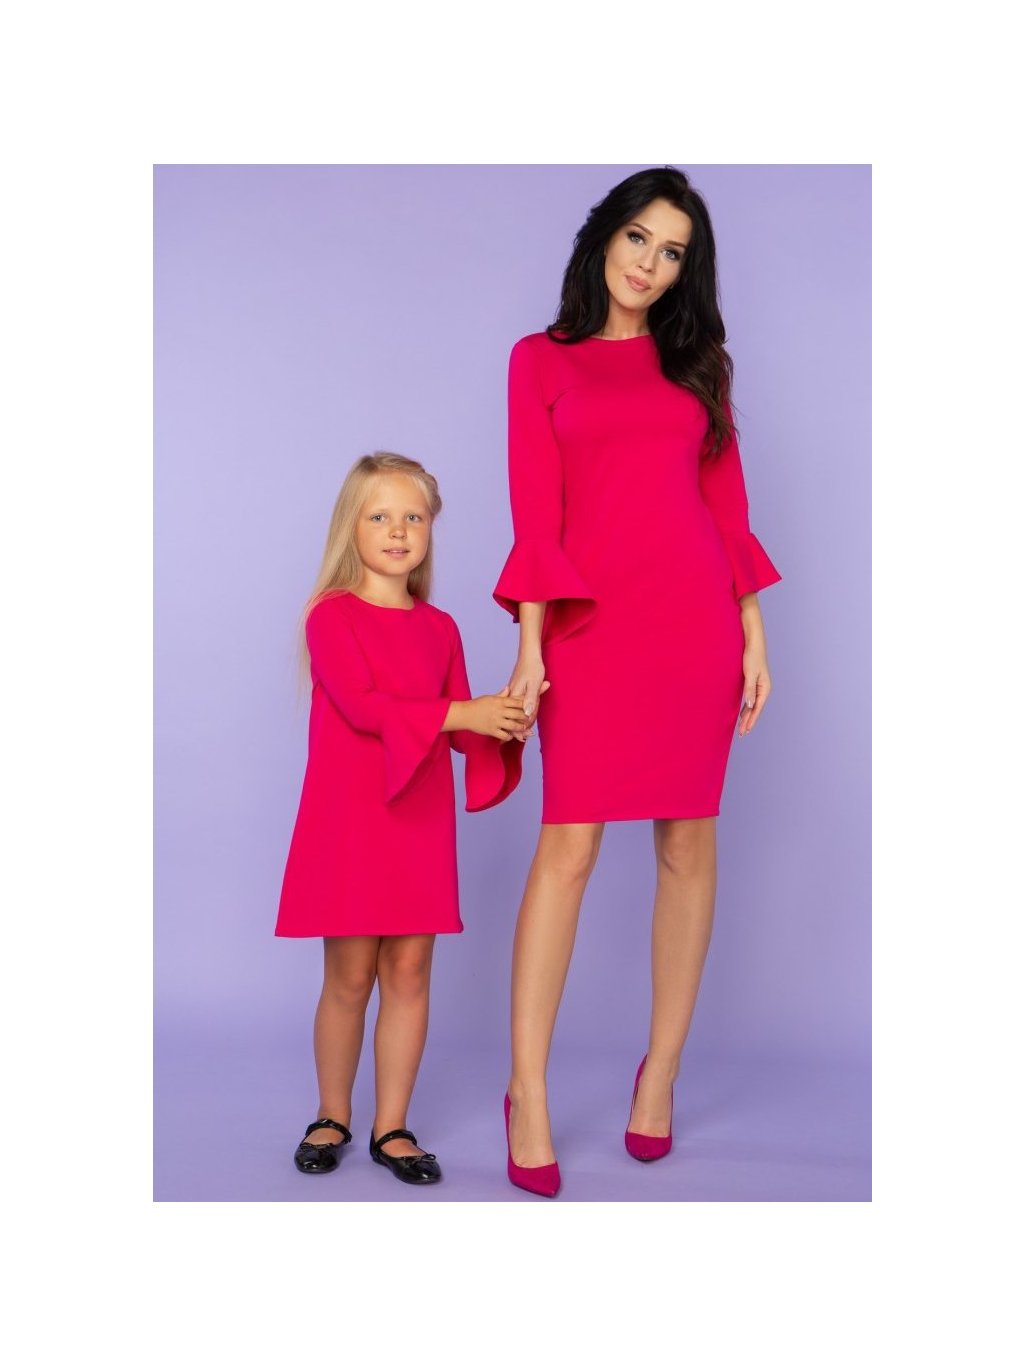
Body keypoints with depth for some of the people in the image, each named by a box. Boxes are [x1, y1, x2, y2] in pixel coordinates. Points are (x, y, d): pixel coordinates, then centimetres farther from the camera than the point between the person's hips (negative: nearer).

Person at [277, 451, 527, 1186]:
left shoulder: (440, 628, 9)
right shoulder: (332, 614, -5)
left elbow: (457, 727, 8)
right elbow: (361, 706, -18)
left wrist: (501, 726, -13)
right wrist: (461, 712, -24)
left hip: (421, 820, 4)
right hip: (348, 818, -4)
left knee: (409, 971, 5)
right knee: (349, 976, 4)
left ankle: (392, 1126, 18)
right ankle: (333, 1117, 24)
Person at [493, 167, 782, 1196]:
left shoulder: (698, 361, 16)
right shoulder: (542, 358, 10)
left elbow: (726, 500, 13)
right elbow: (536, 511, 2)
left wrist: (752, 631, 5)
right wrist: (530, 644, -7)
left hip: (694, 611, 3)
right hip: (591, 615, -2)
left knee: (687, 842, 4)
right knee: (567, 844, -8)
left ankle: (661, 1069, 18)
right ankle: (527, 1096, 0)